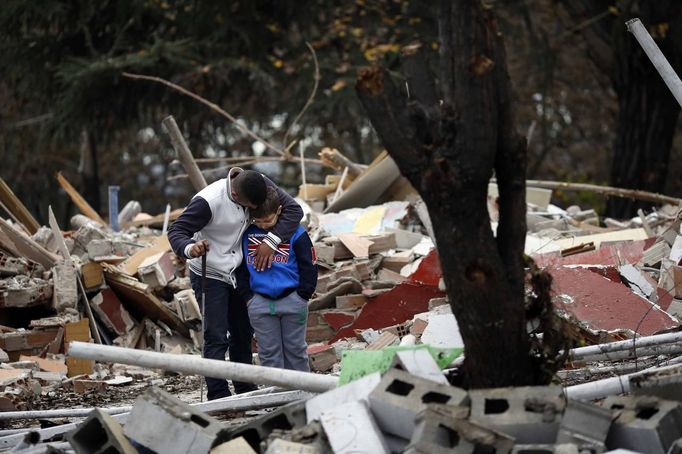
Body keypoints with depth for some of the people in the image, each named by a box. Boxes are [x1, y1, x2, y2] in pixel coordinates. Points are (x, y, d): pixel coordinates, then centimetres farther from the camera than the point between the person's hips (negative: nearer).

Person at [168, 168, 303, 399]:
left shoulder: (260, 184, -14)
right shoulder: (209, 201, -30)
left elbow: (293, 209, -14)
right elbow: (176, 231, -25)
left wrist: (271, 241, -26)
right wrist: (189, 248, -47)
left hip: (237, 272, 6)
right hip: (209, 276, -6)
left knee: (243, 332, 14)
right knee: (216, 338, -13)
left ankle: (246, 392, 26)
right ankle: (219, 398, -13)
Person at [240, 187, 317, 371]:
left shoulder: (295, 232, -6)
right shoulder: (248, 233, 2)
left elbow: (309, 266, -1)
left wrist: (302, 296, -5)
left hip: (291, 300, -2)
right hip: (260, 303, 2)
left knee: (295, 349, 8)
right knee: (268, 352, 6)